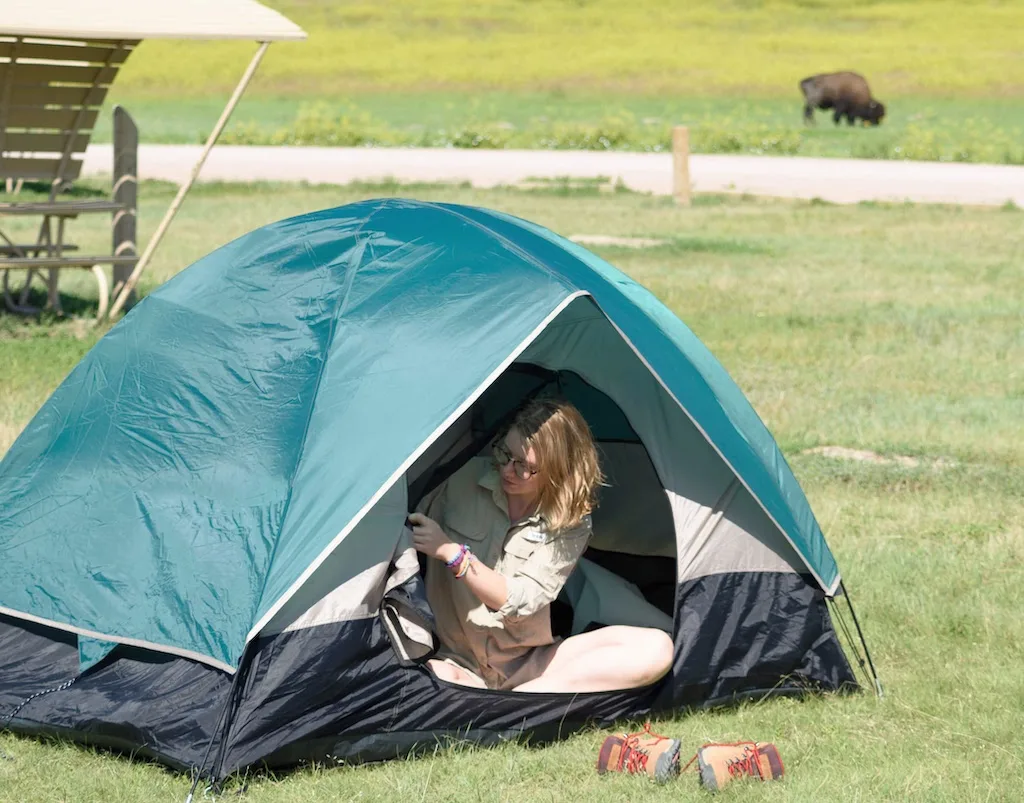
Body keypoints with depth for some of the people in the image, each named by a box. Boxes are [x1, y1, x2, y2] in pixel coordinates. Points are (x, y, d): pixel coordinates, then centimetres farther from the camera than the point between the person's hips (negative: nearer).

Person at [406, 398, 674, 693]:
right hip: (460, 662, -3)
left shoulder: (570, 525, -5)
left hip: (526, 664, 3)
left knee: (655, 649, -20)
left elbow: (520, 603, -16)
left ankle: (519, 698, -25)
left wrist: (452, 552, -25)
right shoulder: (465, 480, -4)